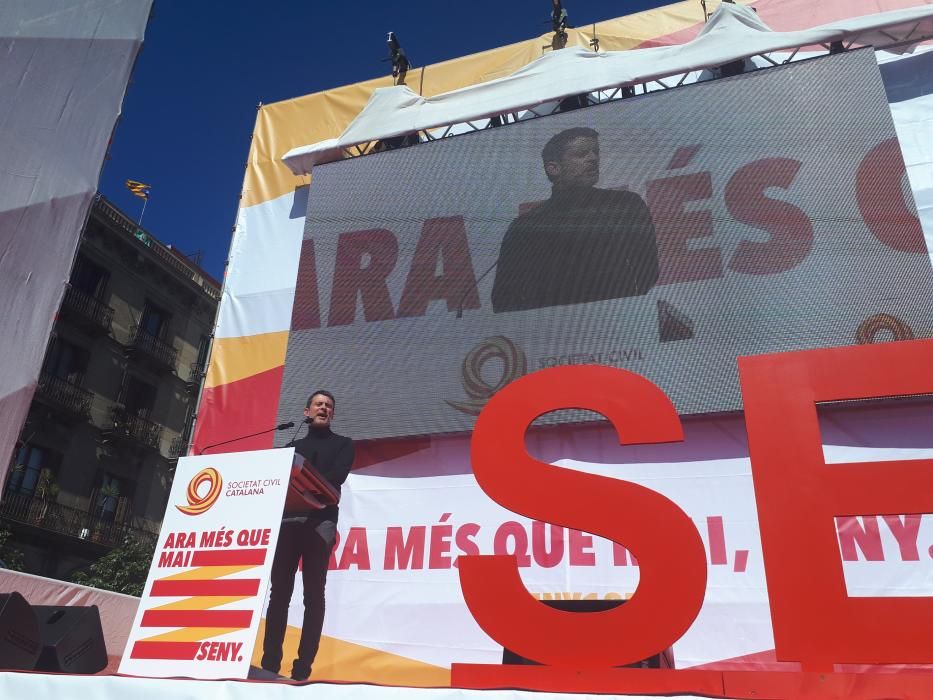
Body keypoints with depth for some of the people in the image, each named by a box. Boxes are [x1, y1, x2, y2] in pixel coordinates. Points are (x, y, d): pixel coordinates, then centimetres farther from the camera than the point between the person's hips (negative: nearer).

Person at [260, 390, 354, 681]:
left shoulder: (342, 444, 14)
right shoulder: (292, 446, 24)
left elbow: (337, 476, -5)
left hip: (319, 521, -3)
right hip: (287, 520, 3)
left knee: (313, 594, -5)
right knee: (279, 591, 0)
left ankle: (303, 664, -4)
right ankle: (270, 661, 2)